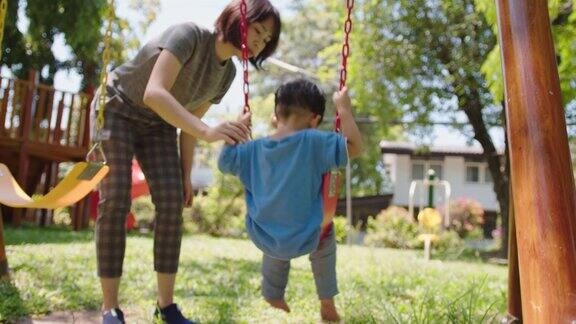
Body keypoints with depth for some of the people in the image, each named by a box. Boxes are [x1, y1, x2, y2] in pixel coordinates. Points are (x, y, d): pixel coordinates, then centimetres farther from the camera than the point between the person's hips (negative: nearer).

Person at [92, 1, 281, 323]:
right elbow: (154, 93, -39)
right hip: (116, 109, -5)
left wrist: (186, 175, -2)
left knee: (171, 201, -12)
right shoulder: (188, 34, -26)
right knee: (115, 200, -17)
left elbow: (190, 121, 2)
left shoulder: (228, 73, -5)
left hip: (156, 124, 6)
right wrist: (208, 131, -51)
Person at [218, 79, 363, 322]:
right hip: (303, 242, -4)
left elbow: (224, 161, 9)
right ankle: (327, 304, 36)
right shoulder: (313, 142, -19)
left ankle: (273, 297, 52)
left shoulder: (254, 149, -6)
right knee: (326, 233, 32)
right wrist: (344, 108, -13)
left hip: (263, 240, 4)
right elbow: (354, 146, -20)